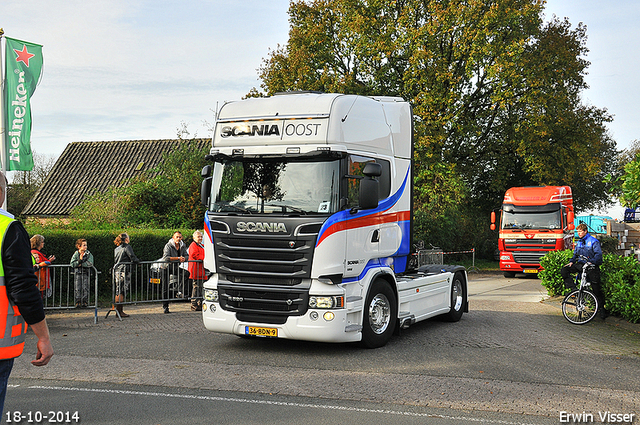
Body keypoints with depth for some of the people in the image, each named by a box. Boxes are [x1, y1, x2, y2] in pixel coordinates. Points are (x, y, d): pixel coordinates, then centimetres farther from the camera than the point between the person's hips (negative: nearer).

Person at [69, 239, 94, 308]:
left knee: (85, 288, -1)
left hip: (86, 273, 0)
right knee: (78, 288, 1)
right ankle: (78, 303, 5)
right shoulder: (76, 254, 2)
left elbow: (90, 263, -11)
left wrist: (81, 264, -13)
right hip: (78, 273, 0)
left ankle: (84, 302, 4)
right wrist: (79, 260, -17)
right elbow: (72, 264, -5)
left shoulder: (89, 254, 1)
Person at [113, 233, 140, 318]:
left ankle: (118, 311, 12)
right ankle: (120, 311, -6)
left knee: (118, 291, 10)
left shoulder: (116, 249, 17)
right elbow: (132, 257, -13)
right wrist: (138, 260, 7)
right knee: (121, 292, -6)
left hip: (117, 271, 7)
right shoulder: (127, 247, -5)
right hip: (124, 271, -7)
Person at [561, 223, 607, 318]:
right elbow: (575, 254, 23)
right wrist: (571, 261, 3)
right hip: (580, 265, 6)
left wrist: (591, 262, -30)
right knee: (564, 270, -14)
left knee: (596, 288, -10)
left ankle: (602, 308, 1)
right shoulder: (579, 243, 17)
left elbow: (598, 254, -14)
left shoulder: (593, 241, -5)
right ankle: (573, 289, -9)